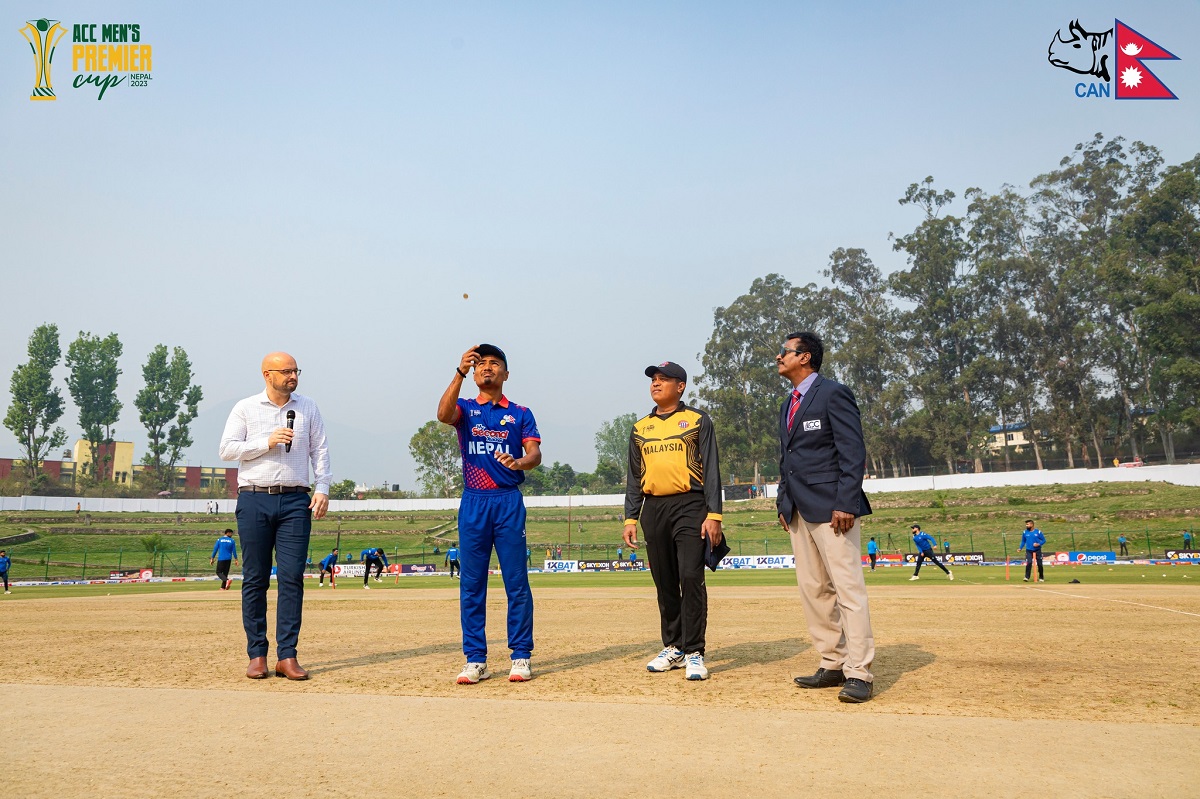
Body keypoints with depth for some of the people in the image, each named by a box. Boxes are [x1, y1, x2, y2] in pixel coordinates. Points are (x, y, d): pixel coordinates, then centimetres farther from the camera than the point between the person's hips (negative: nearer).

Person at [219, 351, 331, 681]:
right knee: (255, 579, 1)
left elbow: (320, 450, 11)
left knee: (292, 577, -5)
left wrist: (322, 488, -1)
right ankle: (257, 655, 9)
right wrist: (266, 443, -10)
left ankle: (287, 656, -1)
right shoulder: (245, 408, 8)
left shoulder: (308, 408, 13)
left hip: (295, 501, 1)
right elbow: (227, 449, 1)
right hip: (254, 500, -1)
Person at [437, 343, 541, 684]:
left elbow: (535, 452, -2)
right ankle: (475, 660, 10)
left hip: (509, 502, -1)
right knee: (471, 583, 3)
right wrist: (460, 372, -23)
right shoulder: (465, 409, 11)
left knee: (516, 582, -1)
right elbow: (443, 415, -13)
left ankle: (521, 657, 7)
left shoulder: (520, 413, 10)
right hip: (473, 502, 1)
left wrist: (519, 462, -26)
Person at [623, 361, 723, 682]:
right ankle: (673, 648, 20)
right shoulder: (640, 428, 16)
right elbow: (634, 477, 17)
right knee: (665, 583, 9)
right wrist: (630, 518, 9)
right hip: (653, 509, 5)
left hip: (690, 506, -4)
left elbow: (711, 470, -2)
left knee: (691, 577, -12)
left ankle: (694, 653, -4)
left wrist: (714, 514, -11)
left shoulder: (698, 420, 3)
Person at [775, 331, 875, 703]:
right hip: (799, 512, 9)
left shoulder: (833, 393, -6)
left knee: (848, 589, -8)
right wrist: (784, 504, 15)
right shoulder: (788, 405, 20)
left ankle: (859, 674, -4)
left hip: (831, 509, -9)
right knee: (813, 590, 10)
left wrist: (845, 504, -19)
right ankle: (832, 665, 18)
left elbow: (853, 452, -12)